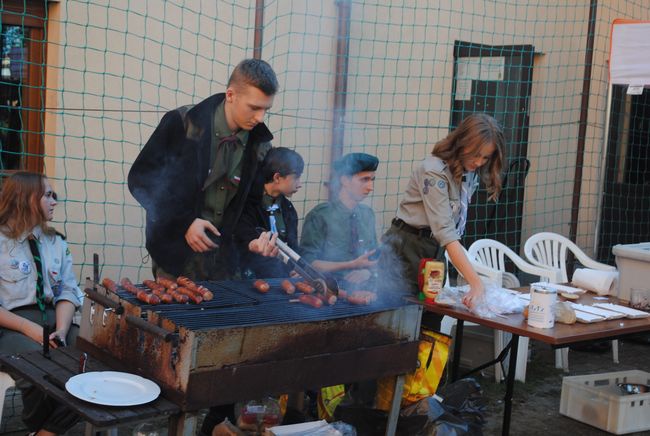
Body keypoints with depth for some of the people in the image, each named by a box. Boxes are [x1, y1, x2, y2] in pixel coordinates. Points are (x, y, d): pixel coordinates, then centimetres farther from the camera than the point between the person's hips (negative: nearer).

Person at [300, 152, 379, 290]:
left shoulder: (367, 214, 13)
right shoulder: (319, 216, -5)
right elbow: (307, 262, -8)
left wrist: (367, 272, -5)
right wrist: (352, 265, -16)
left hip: (362, 288, 5)